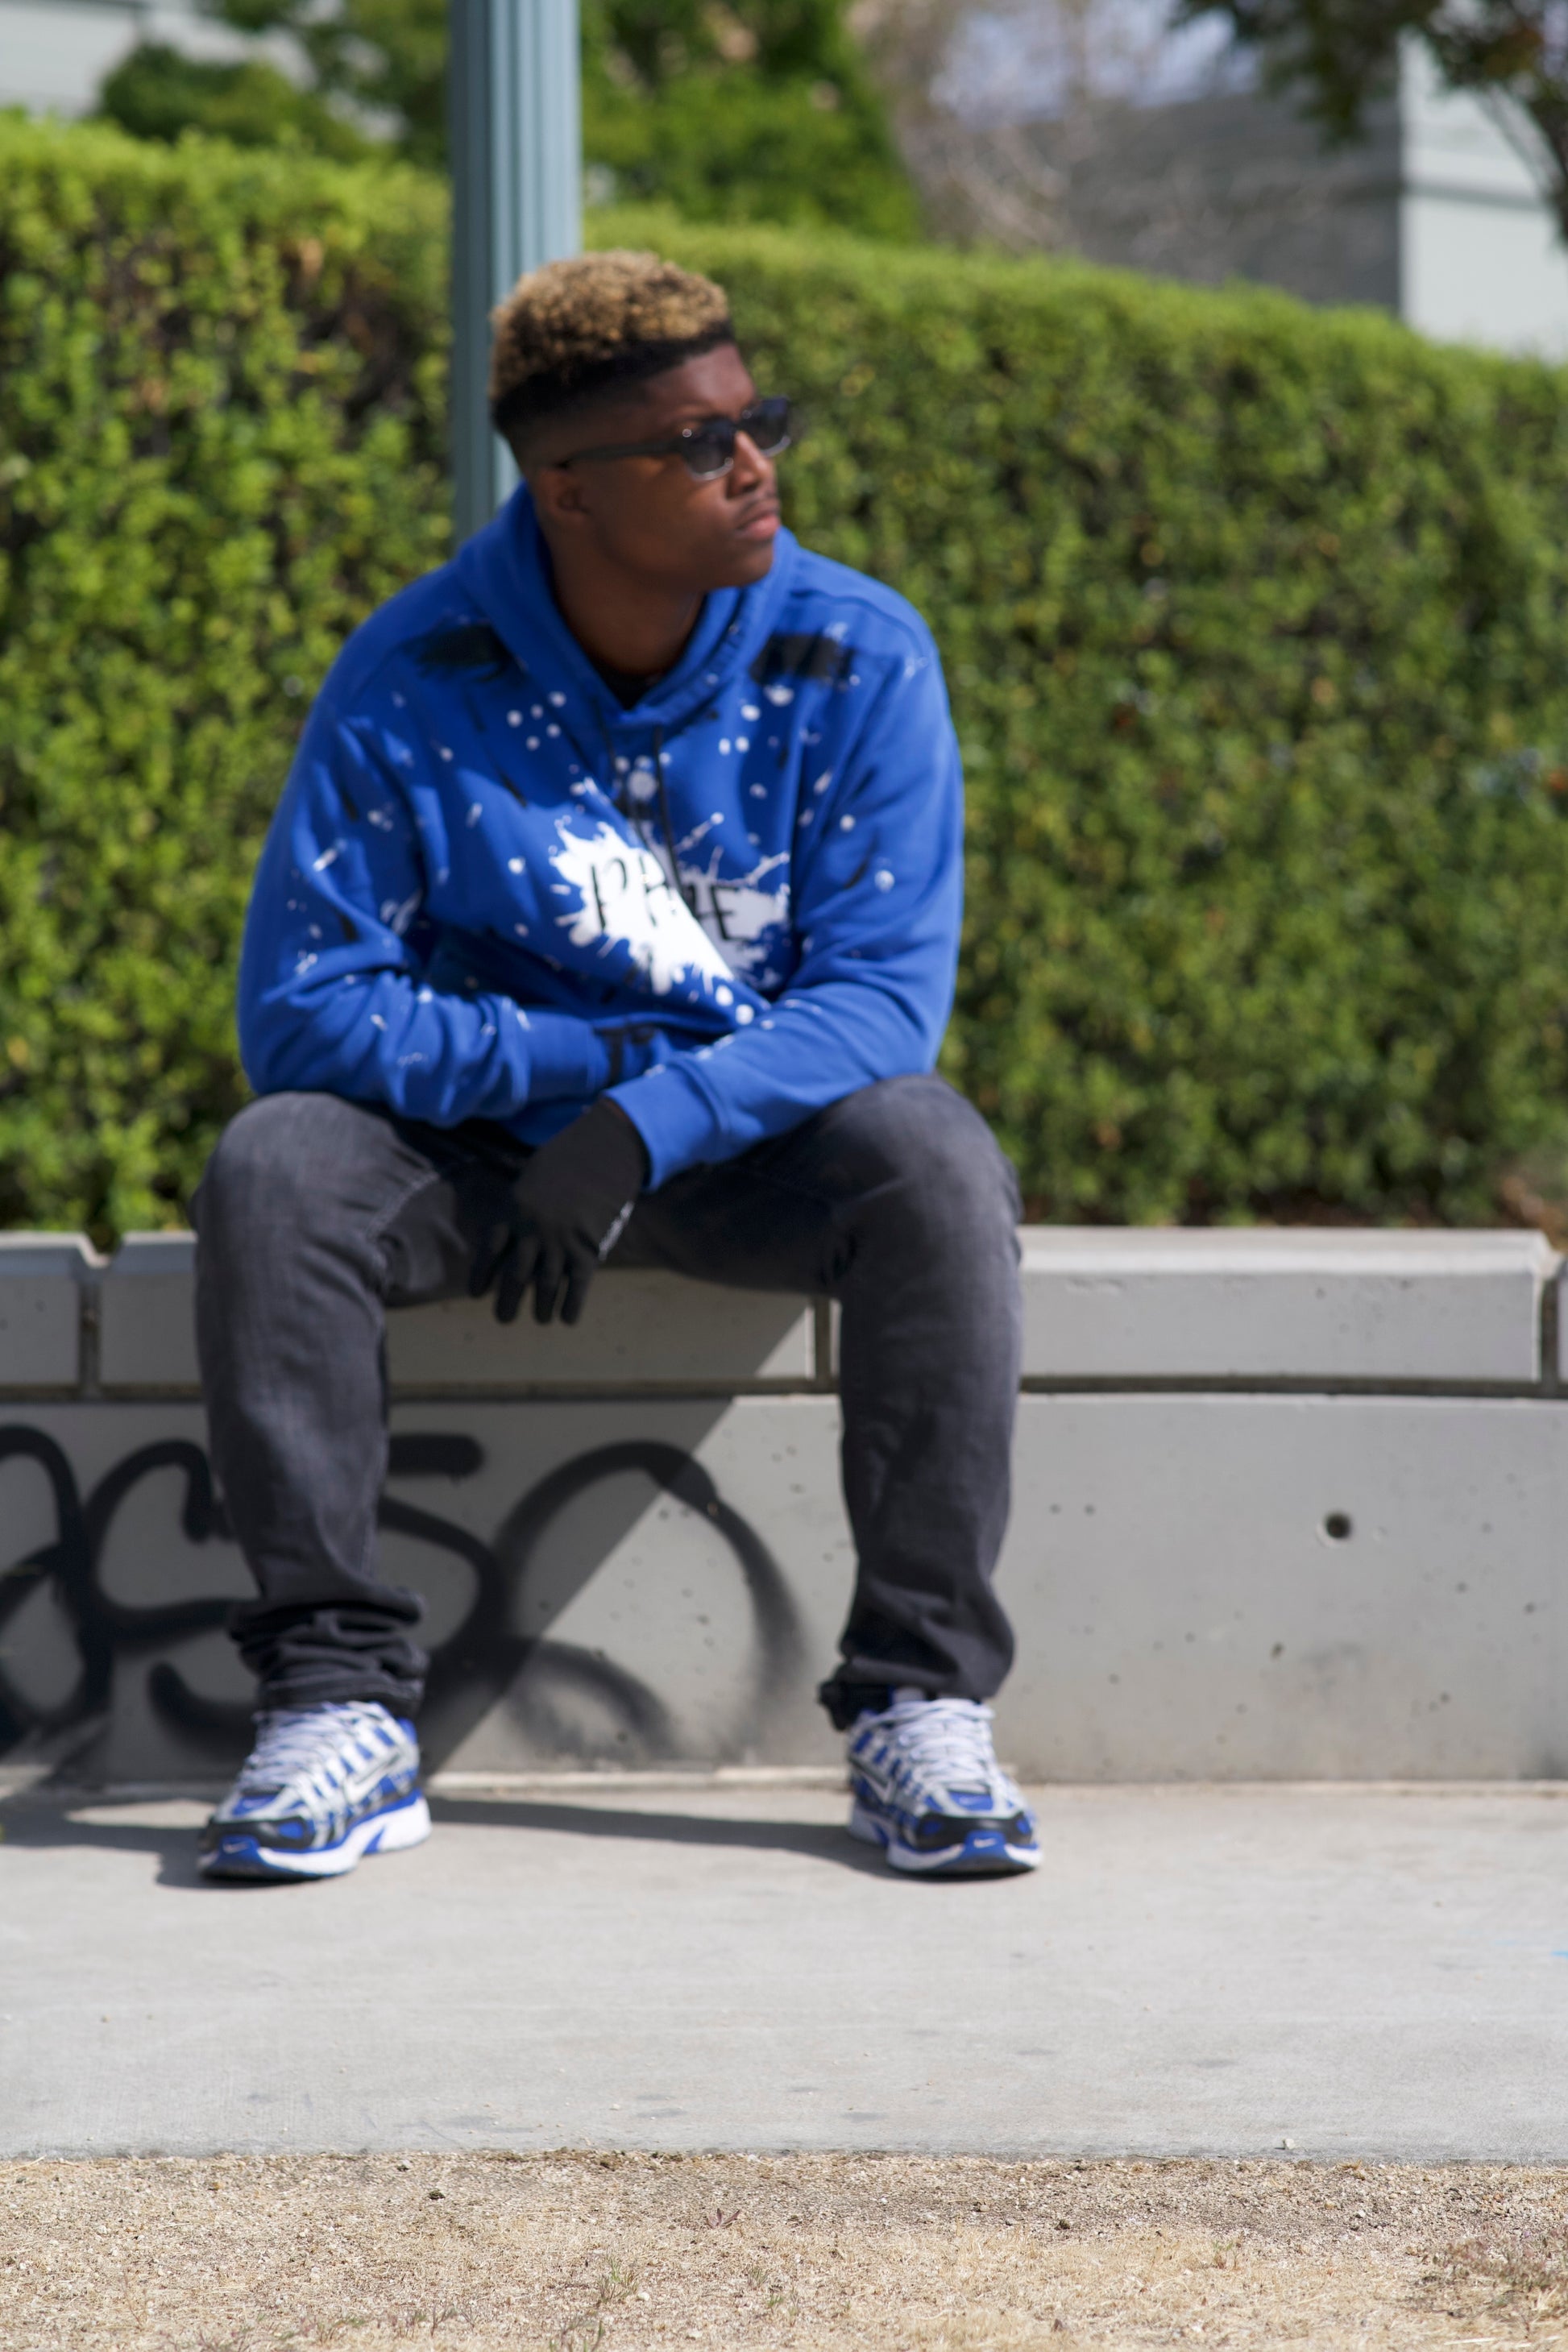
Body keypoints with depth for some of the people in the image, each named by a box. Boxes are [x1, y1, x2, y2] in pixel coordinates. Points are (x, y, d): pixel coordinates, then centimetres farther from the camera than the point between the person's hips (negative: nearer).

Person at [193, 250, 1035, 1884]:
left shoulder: (856, 659, -11)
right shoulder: (415, 679, -12)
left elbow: (882, 997, -17)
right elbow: (301, 1005, -13)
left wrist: (643, 1126, -31)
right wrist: (583, 1061, -20)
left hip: (763, 1139, 0)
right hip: (487, 1138, 0)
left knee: (933, 1164, -32)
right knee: (271, 1168, -28)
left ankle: (919, 1701, -26)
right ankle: (339, 1701, -24)